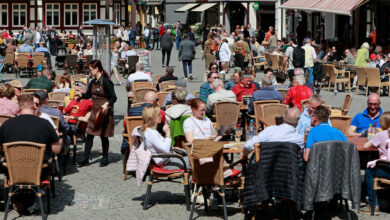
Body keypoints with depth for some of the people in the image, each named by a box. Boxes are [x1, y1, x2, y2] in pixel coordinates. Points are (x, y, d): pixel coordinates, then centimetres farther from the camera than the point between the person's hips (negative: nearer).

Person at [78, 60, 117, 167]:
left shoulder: (106, 82, -14)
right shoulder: (93, 82, 8)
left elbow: (113, 97, -15)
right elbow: (88, 95, 21)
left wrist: (107, 104, -31)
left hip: (104, 112, -7)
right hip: (94, 111, 7)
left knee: (103, 136, 3)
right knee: (89, 135, 3)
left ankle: (105, 158, 18)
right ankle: (86, 159, 8)